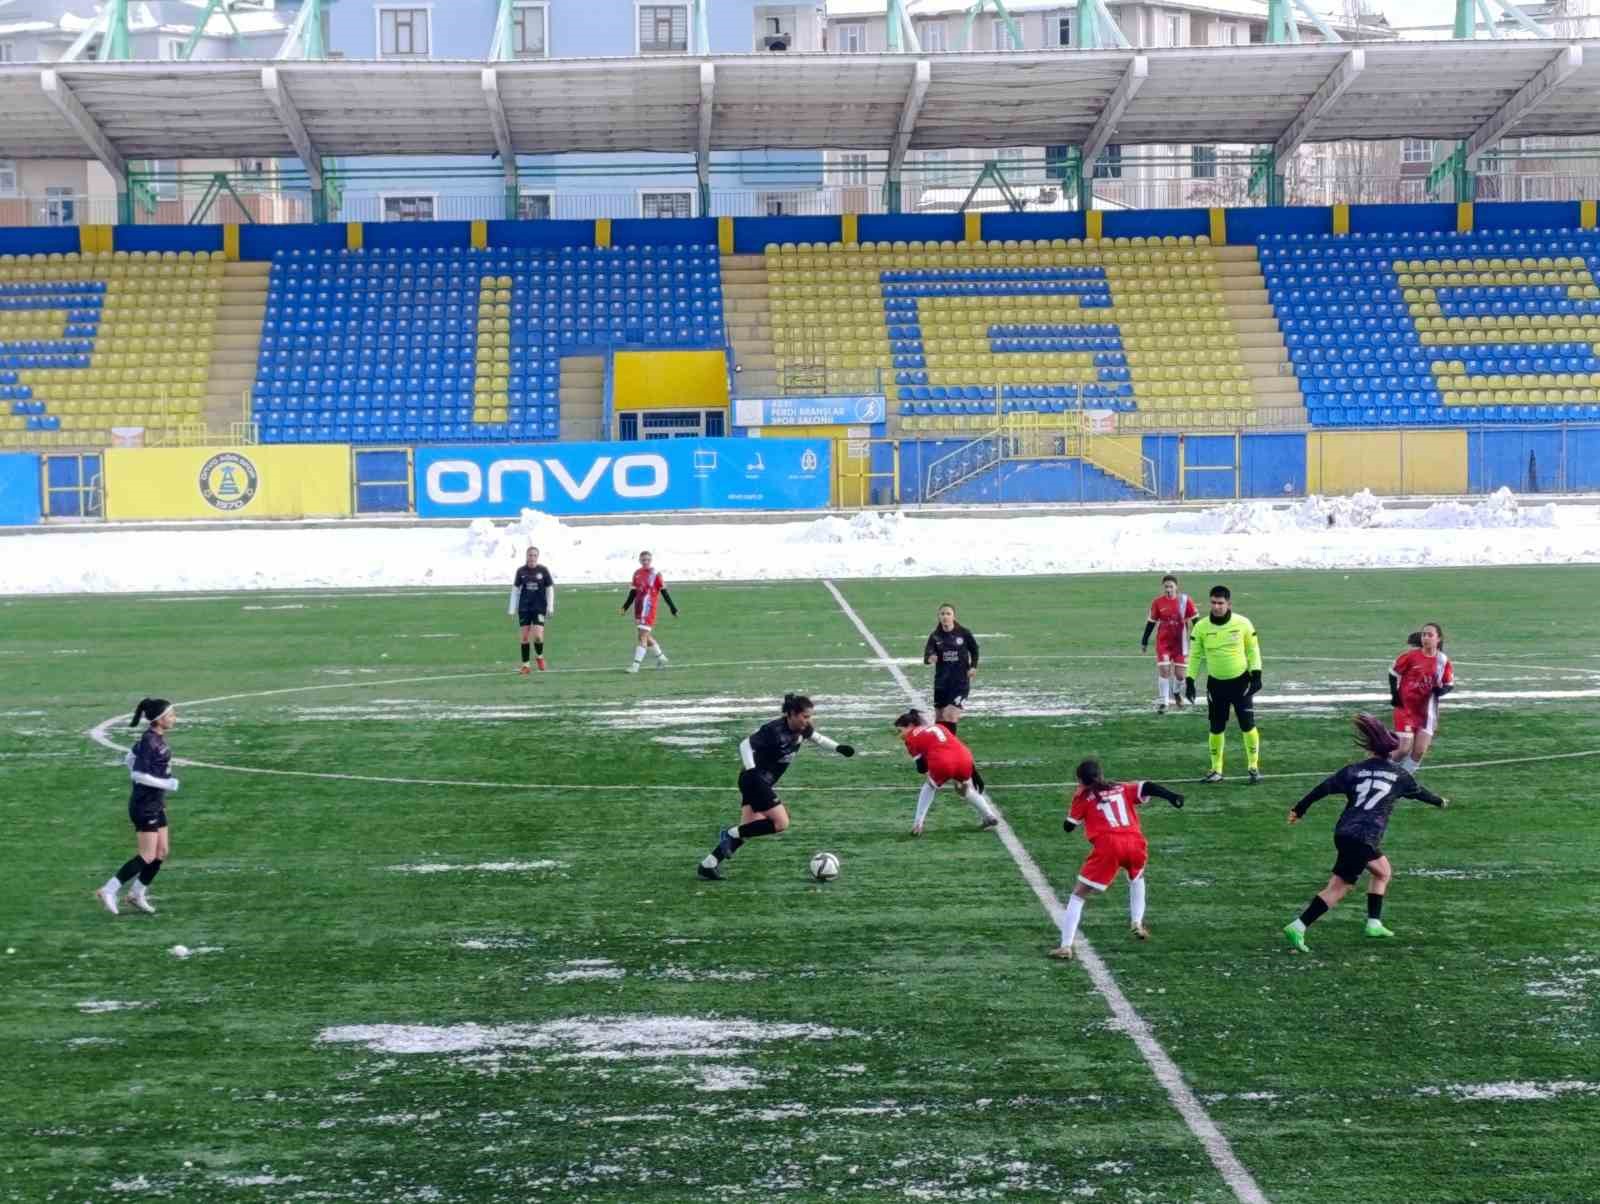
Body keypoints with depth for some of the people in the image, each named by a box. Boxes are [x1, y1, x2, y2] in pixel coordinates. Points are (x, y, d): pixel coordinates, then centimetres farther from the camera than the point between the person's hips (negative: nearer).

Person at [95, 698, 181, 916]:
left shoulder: (158, 738, 8)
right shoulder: (149, 742, -20)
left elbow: (130, 759, 19)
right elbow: (139, 774, -24)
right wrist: (166, 784, -19)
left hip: (156, 804, 10)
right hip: (145, 806, -10)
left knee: (161, 853, 12)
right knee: (148, 856, -7)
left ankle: (137, 893, 24)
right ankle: (109, 891, -1)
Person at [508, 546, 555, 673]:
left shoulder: (543, 570, -3)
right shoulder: (521, 571, 1)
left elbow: (550, 589, 3)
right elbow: (515, 590, 7)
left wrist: (550, 607, -2)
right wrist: (512, 609, 4)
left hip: (539, 607, -2)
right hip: (524, 607, 2)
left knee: (538, 636, -13)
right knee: (525, 636, 0)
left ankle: (539, 656, 17)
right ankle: (525, 664, 11)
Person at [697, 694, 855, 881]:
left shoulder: (802, 729, 1)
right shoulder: (774, 730, -23)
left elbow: (818, 739, 20)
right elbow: (745, 744, -20)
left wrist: (838, 748, 6)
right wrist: (751, 771, -31)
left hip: (765, 783, 9)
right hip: (755, 781, -9)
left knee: (749, 830, 8)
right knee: (781, 822, -13)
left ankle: (707, 865, 12)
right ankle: (731, 834, -3)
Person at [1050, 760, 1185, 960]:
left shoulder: (1084, 797, 17)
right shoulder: (1122, 789, 24)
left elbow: (1069, 827, 21)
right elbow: (1147, 787, 8)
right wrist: (1171, 795, -5)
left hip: (1107, 846, -3)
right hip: (1135, 843, 3)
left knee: (1078, 895, 7)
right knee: (1137, 876, 38)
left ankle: (1066, 947, -3)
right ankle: (1137, 923, 29)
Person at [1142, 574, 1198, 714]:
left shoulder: (1185, 601, -8)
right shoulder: (1157, 602, -4)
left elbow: (1195, 620, -1)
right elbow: (1151, 622, 6)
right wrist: (1144, 642, 9)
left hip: (1180, 642, 0)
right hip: (1163, 642, 0)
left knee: (1180, 674, 2)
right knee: (1164, 670, -10)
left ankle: (1177, 692, 36)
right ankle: (1162, 702, 0)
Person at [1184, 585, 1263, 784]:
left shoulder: (1243, 624, -9)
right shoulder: (1201, 627, -7)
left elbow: (1253, 649, 1)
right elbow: (1195, 655, 2)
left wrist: (1256, 674, -5)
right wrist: (1190, 680, -4)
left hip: (1241, 681, -1)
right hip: (1216, 684, 1)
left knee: (1248, 726, -4)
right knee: (1216, 729, 6)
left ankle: (1254, 767, 10)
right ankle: (1216, 770, 17)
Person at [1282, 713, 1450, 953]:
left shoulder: (1354, 770, 12)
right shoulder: (1399, 774, 9)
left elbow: (1324, 788, 3)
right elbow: (1419, 791, 28)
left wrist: (1299, 809, 8)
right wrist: (1440, 801, 47)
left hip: (1343, 833, 5)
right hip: (1363, 838, -5)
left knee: (1383, 871, 27)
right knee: (1338, 888, -6)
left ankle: (1374, 923, 25)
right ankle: (1298, 927, -17)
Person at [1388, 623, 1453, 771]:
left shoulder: (1443, 661, -5)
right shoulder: (1411, 655, -12)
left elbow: (1450, 683, 6)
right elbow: (1393, 672, 0)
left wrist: (1441, 690, -15)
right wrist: (1394, 694, -7)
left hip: (1427, 711, 3)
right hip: (1405, 707, -3)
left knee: (1420, 751, -1)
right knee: (1404, 749, -8)